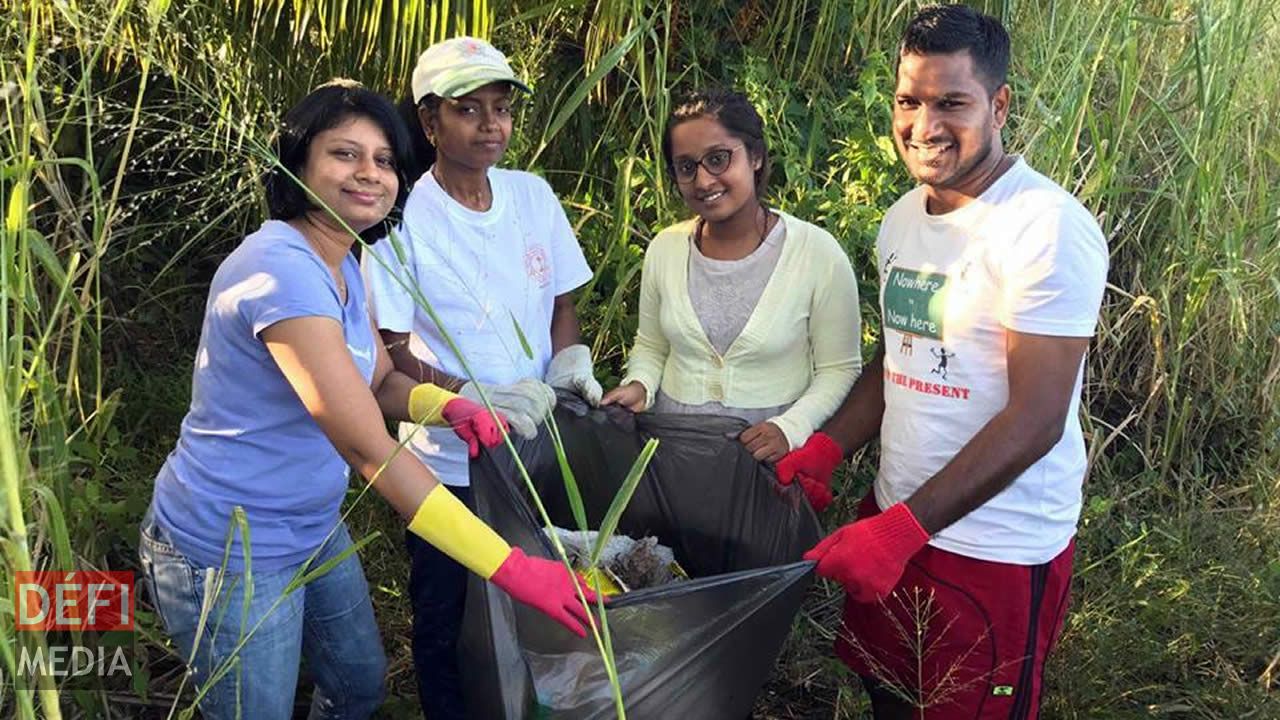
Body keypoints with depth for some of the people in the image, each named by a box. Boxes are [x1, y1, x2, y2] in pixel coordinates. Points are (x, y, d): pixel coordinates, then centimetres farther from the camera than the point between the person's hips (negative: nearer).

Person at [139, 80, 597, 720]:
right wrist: (511, 568, -36)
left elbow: (382, 384, 10)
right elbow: (371, 451, -35)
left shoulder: (342, 266, 3)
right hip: (231, 554, -9)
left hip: (313, 529, 9)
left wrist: (449, 406, -15)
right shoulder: (283, 269, -29)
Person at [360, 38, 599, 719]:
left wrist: (570, 359, -10)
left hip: (538, 450, 4)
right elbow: (389, 354, -13)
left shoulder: (533, 195, 0)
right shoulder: (402, 217, -13)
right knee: (447, 625, 15)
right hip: (449, 465, -4)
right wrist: (478, 398, -26)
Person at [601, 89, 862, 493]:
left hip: (770, 457, -2)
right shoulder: (665, 249, 0)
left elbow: (839, 368, -6)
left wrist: (791, 428, -20)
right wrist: (640, 385, -7)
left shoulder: (817, 253, -11)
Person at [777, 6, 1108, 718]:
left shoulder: (1047, 227, -19)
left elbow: (1035, 420, -23)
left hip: (998, 549, -7)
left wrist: (903, 529, -27)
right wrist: (825, 451, 0)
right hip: (893, 522, 7)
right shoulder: (903, 218, 5)